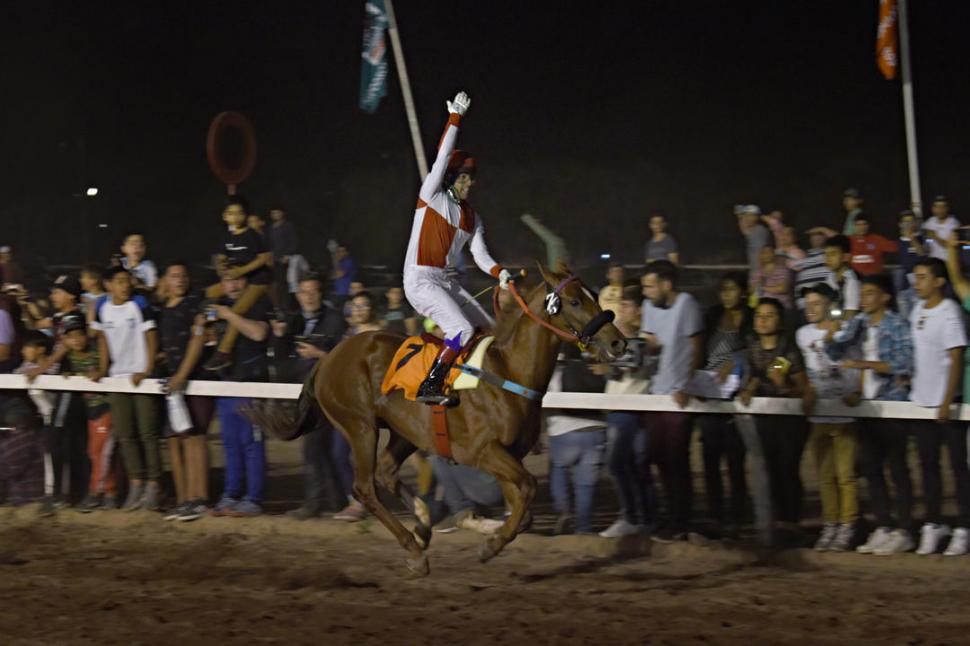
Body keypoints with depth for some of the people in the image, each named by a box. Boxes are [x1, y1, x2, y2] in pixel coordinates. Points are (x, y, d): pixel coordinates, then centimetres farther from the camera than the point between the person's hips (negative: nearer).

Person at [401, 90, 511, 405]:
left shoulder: (471, 217, 15)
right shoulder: (431, 197, -2)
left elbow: (480, 255, 10)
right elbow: (443, 157, -13)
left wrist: (499, 272, -10)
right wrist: (455, 118, -16)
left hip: (446, 282, 8)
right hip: (420, 281, -8)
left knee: (490, 331, 6)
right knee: (463, 330, -25)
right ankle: (429, 387, -26)